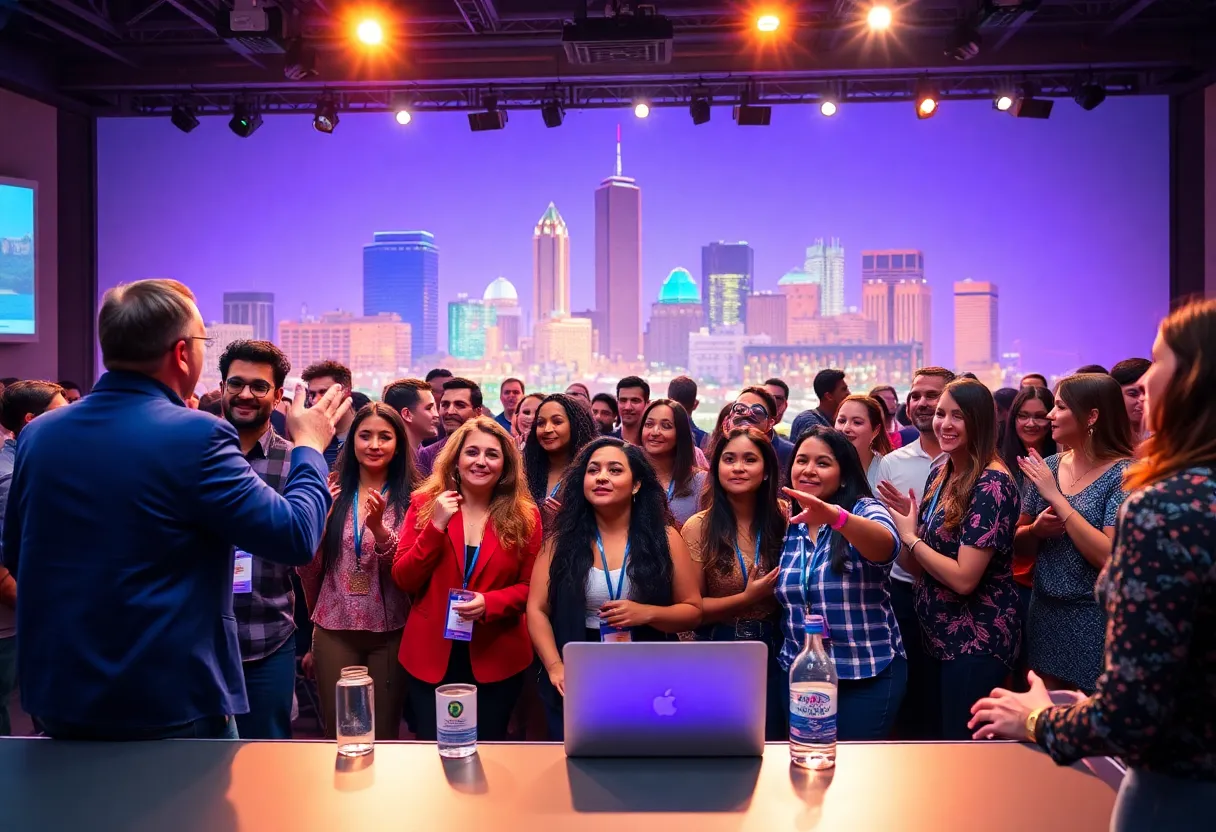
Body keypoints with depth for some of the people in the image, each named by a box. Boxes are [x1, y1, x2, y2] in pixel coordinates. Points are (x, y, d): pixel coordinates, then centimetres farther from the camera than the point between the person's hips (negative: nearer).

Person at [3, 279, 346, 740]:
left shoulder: (37, 433, 0)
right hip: (170, 707, -6)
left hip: (58, 699, 6)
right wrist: (310, 446, 2)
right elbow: (296, 537, -14)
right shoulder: (195, 435, -19)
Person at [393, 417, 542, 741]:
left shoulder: (525, 516, -2)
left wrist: (490, 603, -20)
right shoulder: (424, 503, -1)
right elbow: (404, 581, -5)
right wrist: (436, 526, -17)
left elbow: (531, 586, -1)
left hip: (496, 659, 0)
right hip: (430, 655, 0)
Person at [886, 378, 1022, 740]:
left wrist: (910, 537, -13)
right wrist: (905, 521, -8)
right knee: (939, 737, 20)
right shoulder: (939, 475, 6)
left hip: (977, 641, -8)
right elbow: (918, 567, 10)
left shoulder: (993, 484, -20)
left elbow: (964, 578, -25)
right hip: (938, 634, 9)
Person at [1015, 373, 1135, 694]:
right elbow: (1019, 544, 11)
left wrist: (1055, 497, -22)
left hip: (1095, 622, -5)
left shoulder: (1124, 473, -14)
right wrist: (1037, 529, -12)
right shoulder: (1047, 467, 3)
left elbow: (1109, 556, -24)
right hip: (1045, 614, 6)